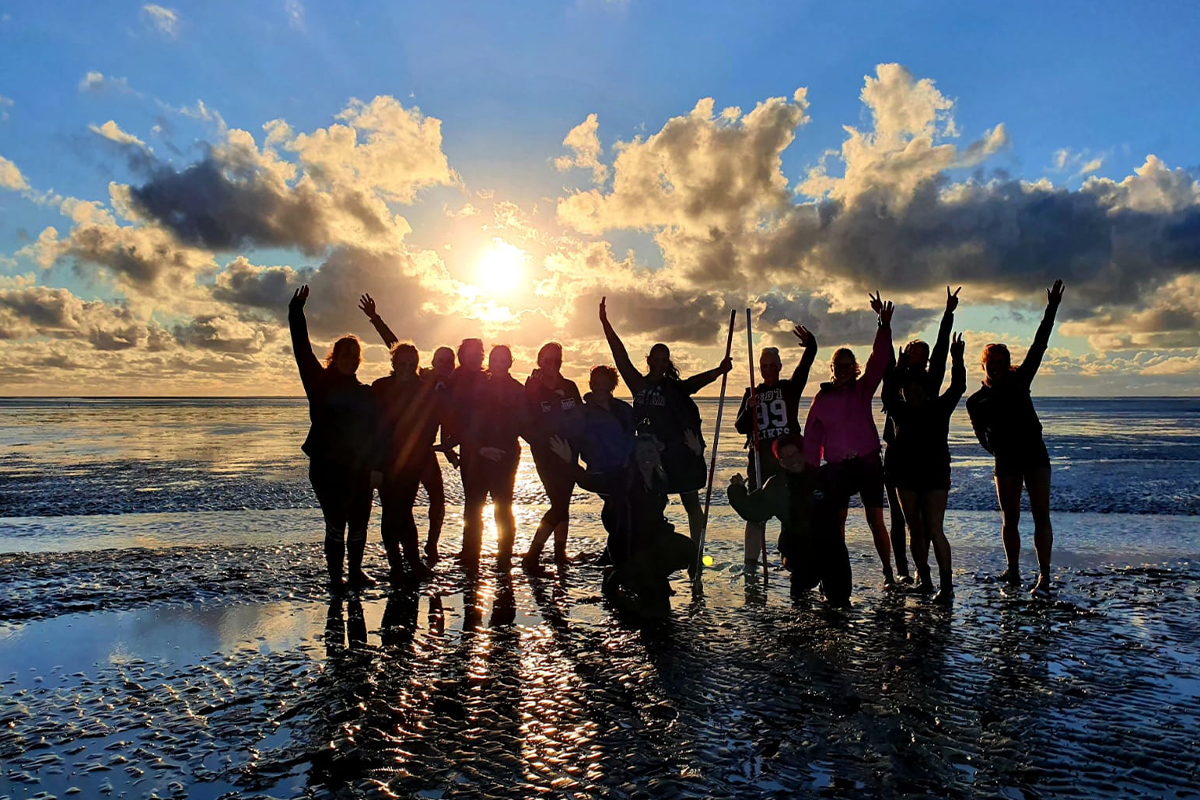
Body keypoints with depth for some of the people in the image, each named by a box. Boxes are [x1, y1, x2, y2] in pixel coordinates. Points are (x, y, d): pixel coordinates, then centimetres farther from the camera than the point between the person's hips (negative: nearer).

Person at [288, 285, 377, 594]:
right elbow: (302, 351, -7)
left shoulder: (363, 392, 12)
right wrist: (296, 312, -14)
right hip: (327, 467, -4)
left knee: (359, 522, 9)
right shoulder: (321, 382, 3)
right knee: (336, 524, -3)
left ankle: (355, 570, 25)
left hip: (359, 467, 4)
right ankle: (335, 577, 10)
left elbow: (373, 430, 11)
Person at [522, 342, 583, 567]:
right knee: (560, 505, -12)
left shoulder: (569, 387, 7)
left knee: (563, 503, 8)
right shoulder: (533, 389, -4)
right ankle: (532, 554, -5)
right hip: (545, 455, -4)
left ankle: (560, 552, 19)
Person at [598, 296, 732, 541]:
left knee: (691, 503, 5)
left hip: (680, 452, -1)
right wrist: (605, 323, -6)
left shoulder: (675, 387, 4)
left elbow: (698, 381, -13)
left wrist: (718, 371, -32)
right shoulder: (639, 384, 6)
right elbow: (620, 355, 0)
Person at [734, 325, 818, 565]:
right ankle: (751, 562, 4)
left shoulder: (790, 387, 9)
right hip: (760, 455, 1)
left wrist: (810, 344, -24)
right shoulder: (752, 394, 14)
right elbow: (741, 427, 7)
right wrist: (749, 410, -11)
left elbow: (805, 364, -7)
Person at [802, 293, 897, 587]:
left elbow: (879, 359, -10)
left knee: (875, 520, 1)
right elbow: (812, 436, 7)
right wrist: (810, 469, 2)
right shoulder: (822, 398, 6)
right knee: (836, 521, 1)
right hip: (837, 466, 1)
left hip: (868, 462, -1)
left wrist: (884, 325, -21)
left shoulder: (863, 389, 4)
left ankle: (888, 572, 15)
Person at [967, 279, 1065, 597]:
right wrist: (999, 449, -18)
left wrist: (1051, 310, -5)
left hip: (1035, 455, 0)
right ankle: (1013, 571, 17)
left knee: (1041, 515, -6)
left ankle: (1044, 576, -7)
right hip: (1005, 463, 0)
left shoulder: (1019, 381, 5)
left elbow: (1038, 347, -1)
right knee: (1010, 518, 6)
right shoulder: (976, 401, 3)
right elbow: (984, 439, 1)